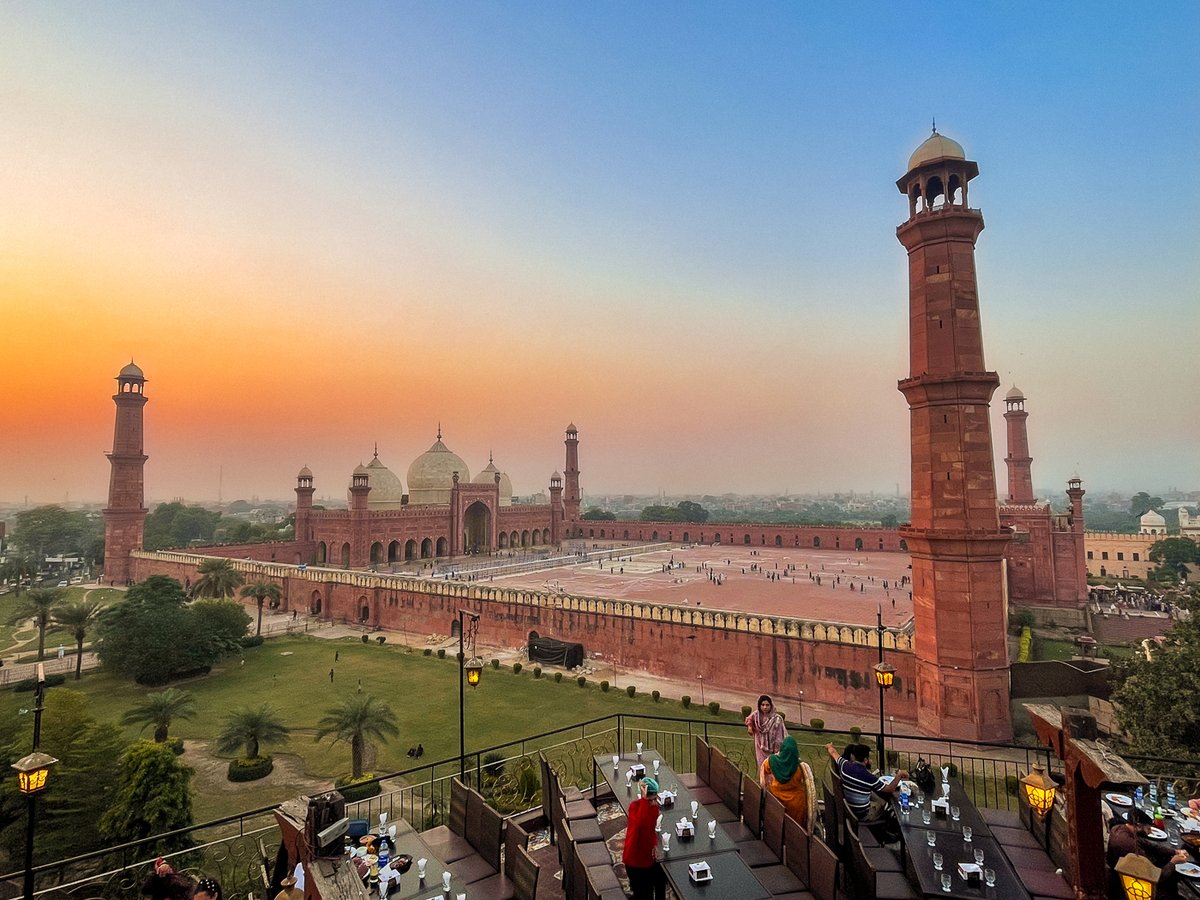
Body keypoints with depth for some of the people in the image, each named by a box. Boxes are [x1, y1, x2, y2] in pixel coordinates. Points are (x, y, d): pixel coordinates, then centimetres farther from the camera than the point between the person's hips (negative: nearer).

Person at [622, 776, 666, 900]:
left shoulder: (655, 806, -6)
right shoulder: (635, 806, -26)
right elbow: (641, 823, -48)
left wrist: (655, 844, -9)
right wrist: (644, 799, -48)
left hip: (649, 855, 7)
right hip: (635, 858, -7)